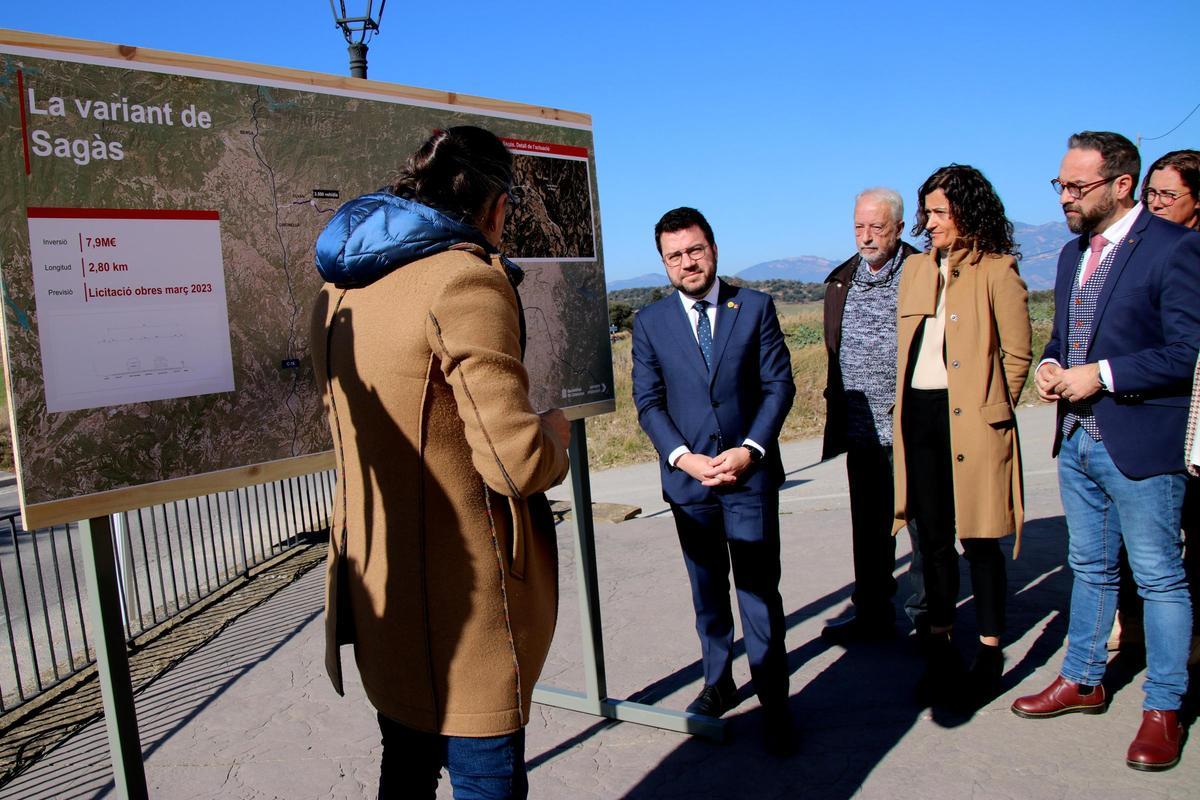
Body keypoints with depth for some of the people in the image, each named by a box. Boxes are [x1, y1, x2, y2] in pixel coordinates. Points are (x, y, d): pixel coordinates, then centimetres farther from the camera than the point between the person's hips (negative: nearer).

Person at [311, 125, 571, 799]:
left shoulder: (341, 289, 8)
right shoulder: (467, 279, -18)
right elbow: (517, 461, -24)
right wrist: (552, 434, -2)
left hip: (376, 588, 8)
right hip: (462, 608, -8)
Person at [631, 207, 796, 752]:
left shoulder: (755, 307, 2)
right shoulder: (650, 322, 4)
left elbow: (779, 385, -1)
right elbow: (648, 402, 1)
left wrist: (750, 450, -12)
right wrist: (684, 458, -12)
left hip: (750, 473, -1)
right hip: (689, 478, 2)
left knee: (759, 590, 0)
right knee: (708, 591, 14)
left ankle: (773, 703, 14)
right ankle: (718, 683, 31)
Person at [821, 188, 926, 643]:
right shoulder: (841, 281, 11)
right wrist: (837, 410, 15)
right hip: (861, 430, 5)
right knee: (869, 528, 14)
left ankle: (927, 615, 22)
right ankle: (872, 614, 27)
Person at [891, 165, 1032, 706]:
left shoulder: (997, 271, -4)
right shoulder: (915, 269, 14)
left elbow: (1017, 354, -4)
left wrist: (989, 410, -5)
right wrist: (906, 408, 12)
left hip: (972, 419, -5)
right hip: (919, 416, 6)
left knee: (978, 539, 3)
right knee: (933, 537, 11)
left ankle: (989, 654, 18)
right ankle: (939, 646, 24)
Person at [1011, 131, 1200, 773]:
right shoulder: (1074, 254, 13)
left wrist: (1101, 375, -18)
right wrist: (1049, 365, 0)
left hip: (1142, 444, -7)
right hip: (1077, 439, 8)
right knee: (1090, 569, 18)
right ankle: (1083, 679, 33)